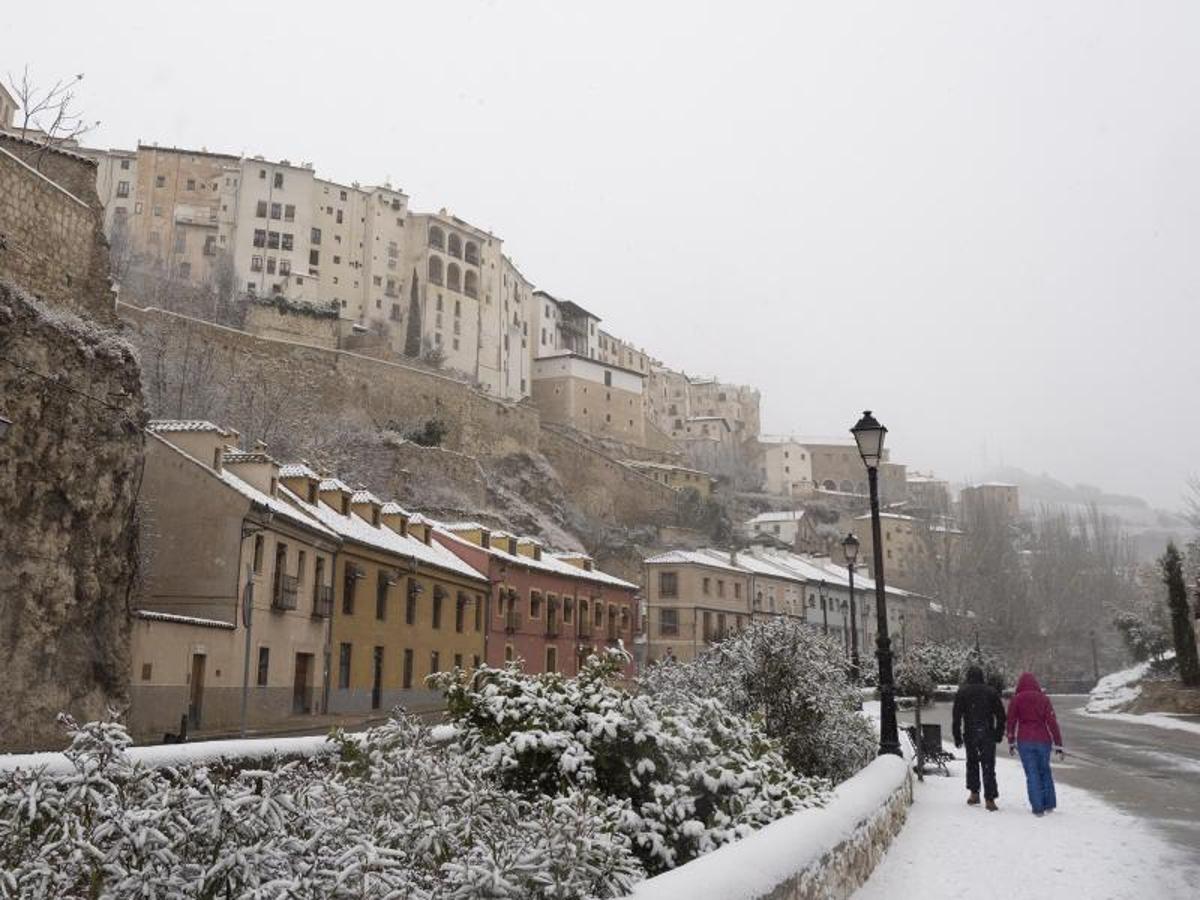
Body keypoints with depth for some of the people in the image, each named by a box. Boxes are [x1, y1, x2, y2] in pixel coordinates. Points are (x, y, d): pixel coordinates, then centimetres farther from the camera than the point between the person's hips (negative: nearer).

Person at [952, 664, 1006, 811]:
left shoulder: (962, 692, 1)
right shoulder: (992, 692, 4)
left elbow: (956, 716, -2)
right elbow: (1001, 715, 5)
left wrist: (957, 736, 2)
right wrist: (999, 733, 13)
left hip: (970, 734, 0)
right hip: (988, 734, 0)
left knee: (972, 763, 17)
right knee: (988, 766, 0)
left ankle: (974, 793, 18)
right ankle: (990, 799, -5)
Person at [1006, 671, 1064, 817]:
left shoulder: (1016, 700, -2)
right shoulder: (1044, 699, 0)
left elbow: (1011, 722, 2)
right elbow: (1052, 723, -3)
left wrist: (1010, 743, 13)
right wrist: (1058, 745, 1)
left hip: (1024, 741, -1)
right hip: (1043, 740, 1)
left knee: (1032, 774, 3)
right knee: (1045, 771, 17)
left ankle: (1038, 808, 3)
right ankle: (1049, 804, 21)